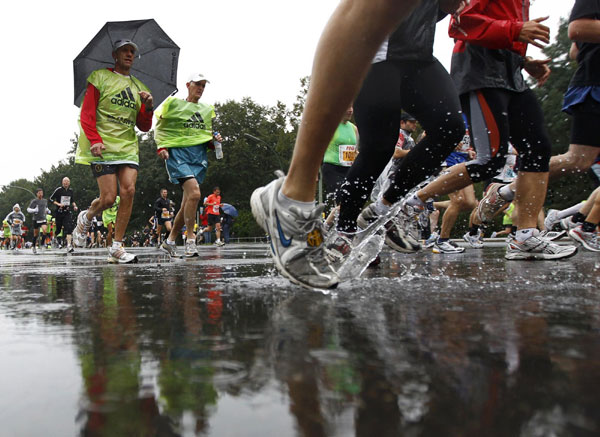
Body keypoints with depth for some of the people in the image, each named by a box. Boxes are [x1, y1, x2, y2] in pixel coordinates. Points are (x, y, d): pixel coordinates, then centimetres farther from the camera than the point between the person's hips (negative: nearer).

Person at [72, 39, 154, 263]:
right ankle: (86, 217, 25)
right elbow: (86, 114, -2)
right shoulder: (100, 77, 5)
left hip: (128, 147, 4)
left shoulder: (139, 87, 18)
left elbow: (144, 127, 15)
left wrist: (148, 107, -3)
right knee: (109, 198, -10)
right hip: (103, 148, -4)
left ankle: (116, 248, -4)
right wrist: (95, 140, -16)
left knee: (128, 191, -12)